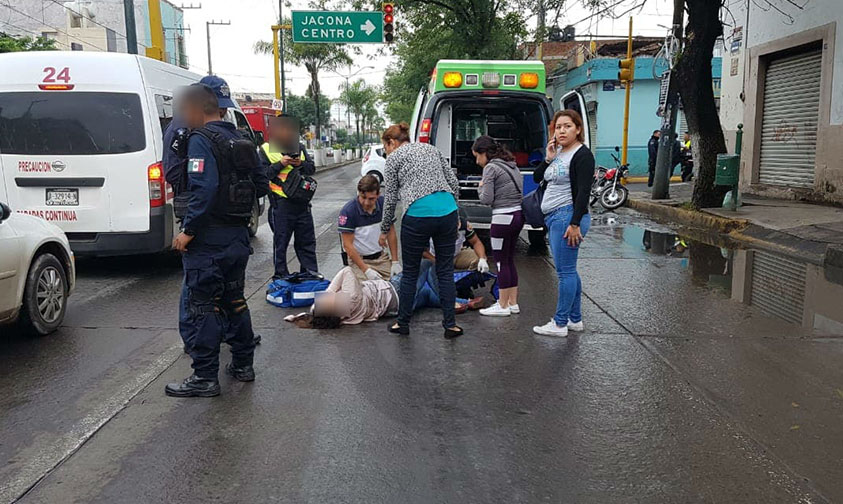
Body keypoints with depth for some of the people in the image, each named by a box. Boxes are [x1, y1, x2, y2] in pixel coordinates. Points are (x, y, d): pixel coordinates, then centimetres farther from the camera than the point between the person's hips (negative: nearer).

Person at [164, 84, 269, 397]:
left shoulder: (201, 139, -13)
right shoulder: (240, 141, 13)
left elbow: (204, 189, -24)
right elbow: (261, 184, 14)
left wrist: (188, 231, -20)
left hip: (208, 240, -8)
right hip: (238, 235, 8)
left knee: (203, 306, -1)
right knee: (234, 300, 18)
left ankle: (205, 378, 6)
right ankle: (243, 365, 27)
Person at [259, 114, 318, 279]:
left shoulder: (300, 147, 15)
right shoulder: (266, 149, 2)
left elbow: (312, 168, 11)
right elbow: (262, 173, -6)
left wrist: (300, 163, -8)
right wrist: (281, 163, -15)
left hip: (302, 202, 4)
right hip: (281, 203, -4)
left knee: (307, 241, 10)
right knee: (281, 241, 3)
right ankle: (281, 277, 12)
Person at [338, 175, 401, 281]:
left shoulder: (384, 204, -3)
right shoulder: (347, 212, -17)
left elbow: (391, 233, 5)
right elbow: (348, 245, -15)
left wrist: (395, 262, -2)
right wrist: (366, 270, -20)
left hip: (381, 256, 4)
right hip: (359, 259, -4)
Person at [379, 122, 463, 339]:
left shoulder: (394, 157, 7)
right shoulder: (431, 148, 21)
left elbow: (391, 198, 7)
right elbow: (454, 182, 15)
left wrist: (384, 230, 17)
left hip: (418, 215, -4)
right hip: (447, 211, 4)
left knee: (410, 273, 11)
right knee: (445, 272, 11)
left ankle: (403, 323, 21)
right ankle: (450, 325, 13)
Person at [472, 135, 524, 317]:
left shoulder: (491, 168, -10)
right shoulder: (512, 165, 16)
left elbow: (486, 199, -14)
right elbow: (519, 192, 16)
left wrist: (482, 187, 6)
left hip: (503, 218, -9)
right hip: (518, 215, 9)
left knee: (502, 262, 0)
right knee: (509, 261, 15)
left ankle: (503, 306, 7)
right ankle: (513, 303, 21)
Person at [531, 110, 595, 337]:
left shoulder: (582, 155, -10)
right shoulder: (558, 152, 15)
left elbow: (583, 192, -17)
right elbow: (536, 177, 19)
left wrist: (575, 224, -21)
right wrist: (548, 158, 3)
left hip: (568, 217, -9)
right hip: (554, 217, 9)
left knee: (565, 271, -5)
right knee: (568, 271, 14)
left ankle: (559, 324, 0)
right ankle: (575, 319, 22)